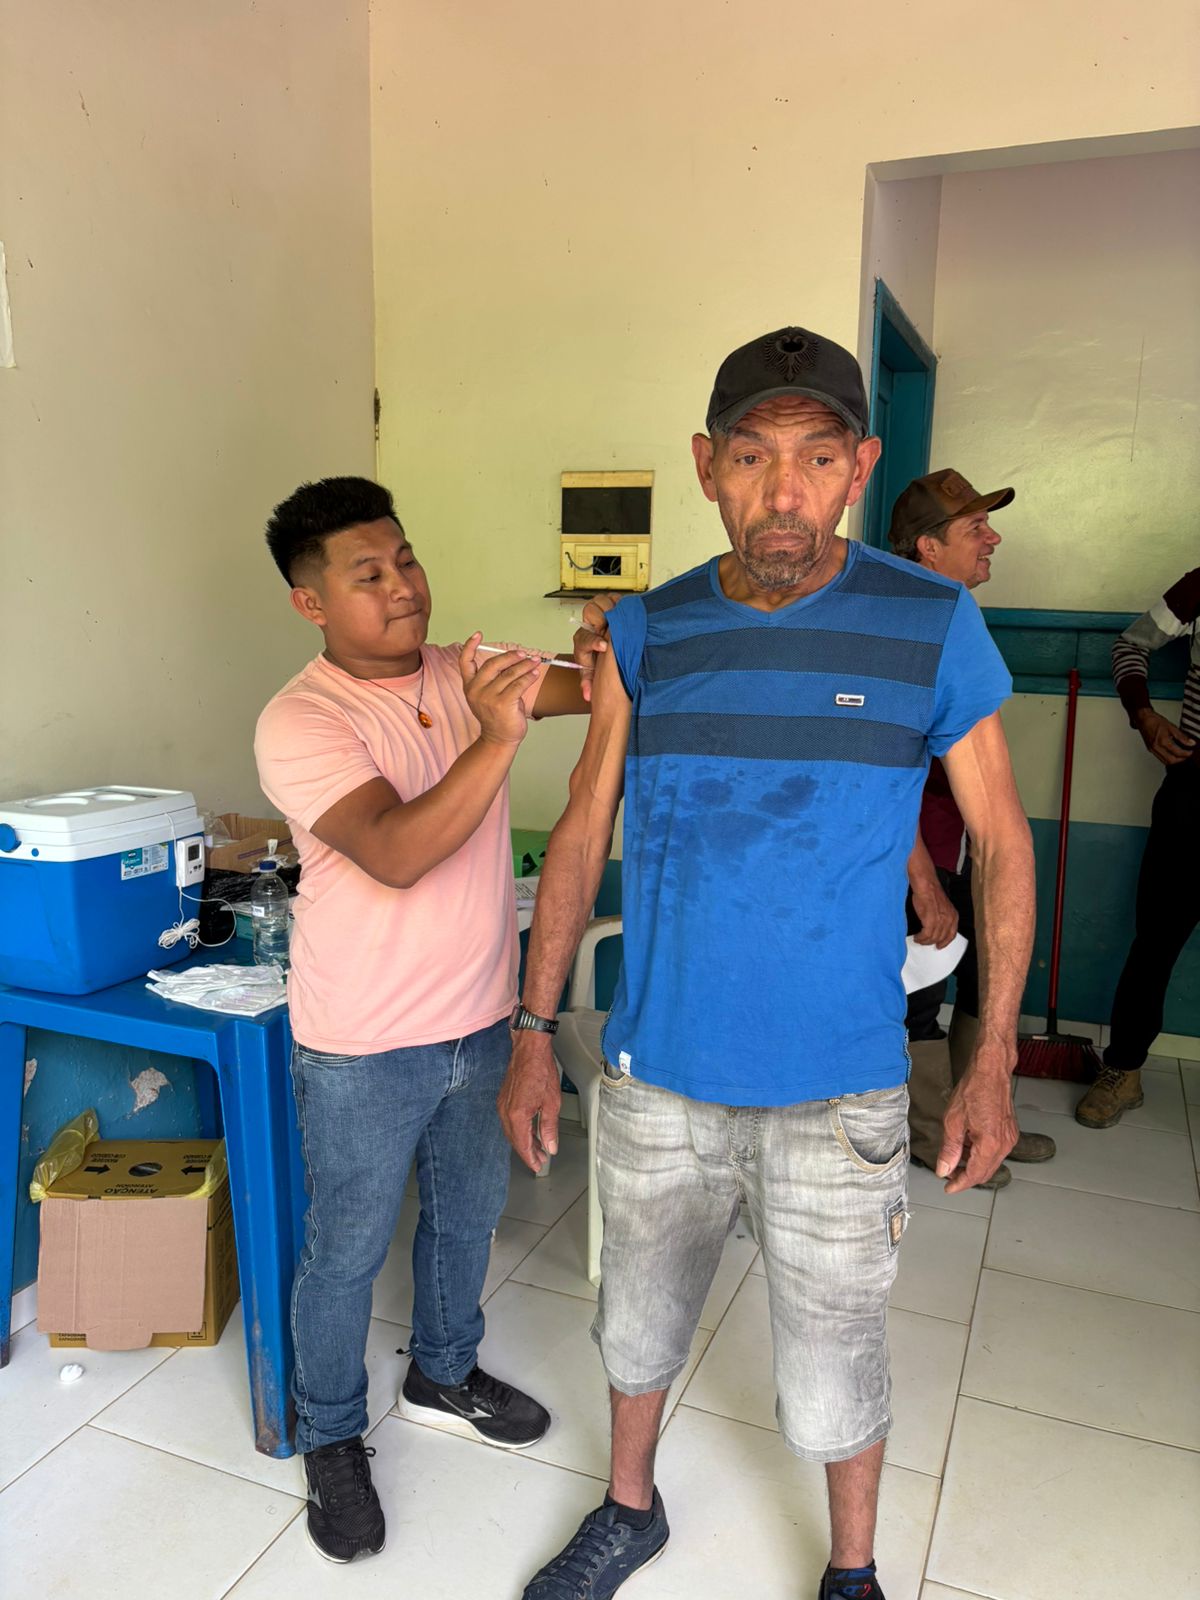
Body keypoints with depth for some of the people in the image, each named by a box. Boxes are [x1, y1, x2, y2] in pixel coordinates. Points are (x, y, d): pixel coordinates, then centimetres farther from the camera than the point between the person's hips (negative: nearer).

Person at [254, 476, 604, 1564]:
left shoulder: (469, 672, -1)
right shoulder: (298, 722, -19)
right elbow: (397, 854, -31)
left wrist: (613, 655, -28)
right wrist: (498, 736, -41)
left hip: (482, 1021, 6)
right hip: (364, 1049, -5)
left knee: (470, 1213, 24)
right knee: (347, 1252, 14)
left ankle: (444, 1374, 50)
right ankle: (332, 1439, 40)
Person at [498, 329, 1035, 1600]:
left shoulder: (932, 626, -9)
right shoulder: (646, 633, -3)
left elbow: (1001, 843, -1)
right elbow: (580, 840, 2)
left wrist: (992, 1061, -4)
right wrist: (534, 1034, 1)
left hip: (835, 1093, -2)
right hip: (655, 1075, 3)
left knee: (830, 1378, 14)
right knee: (638, 1322, 22)